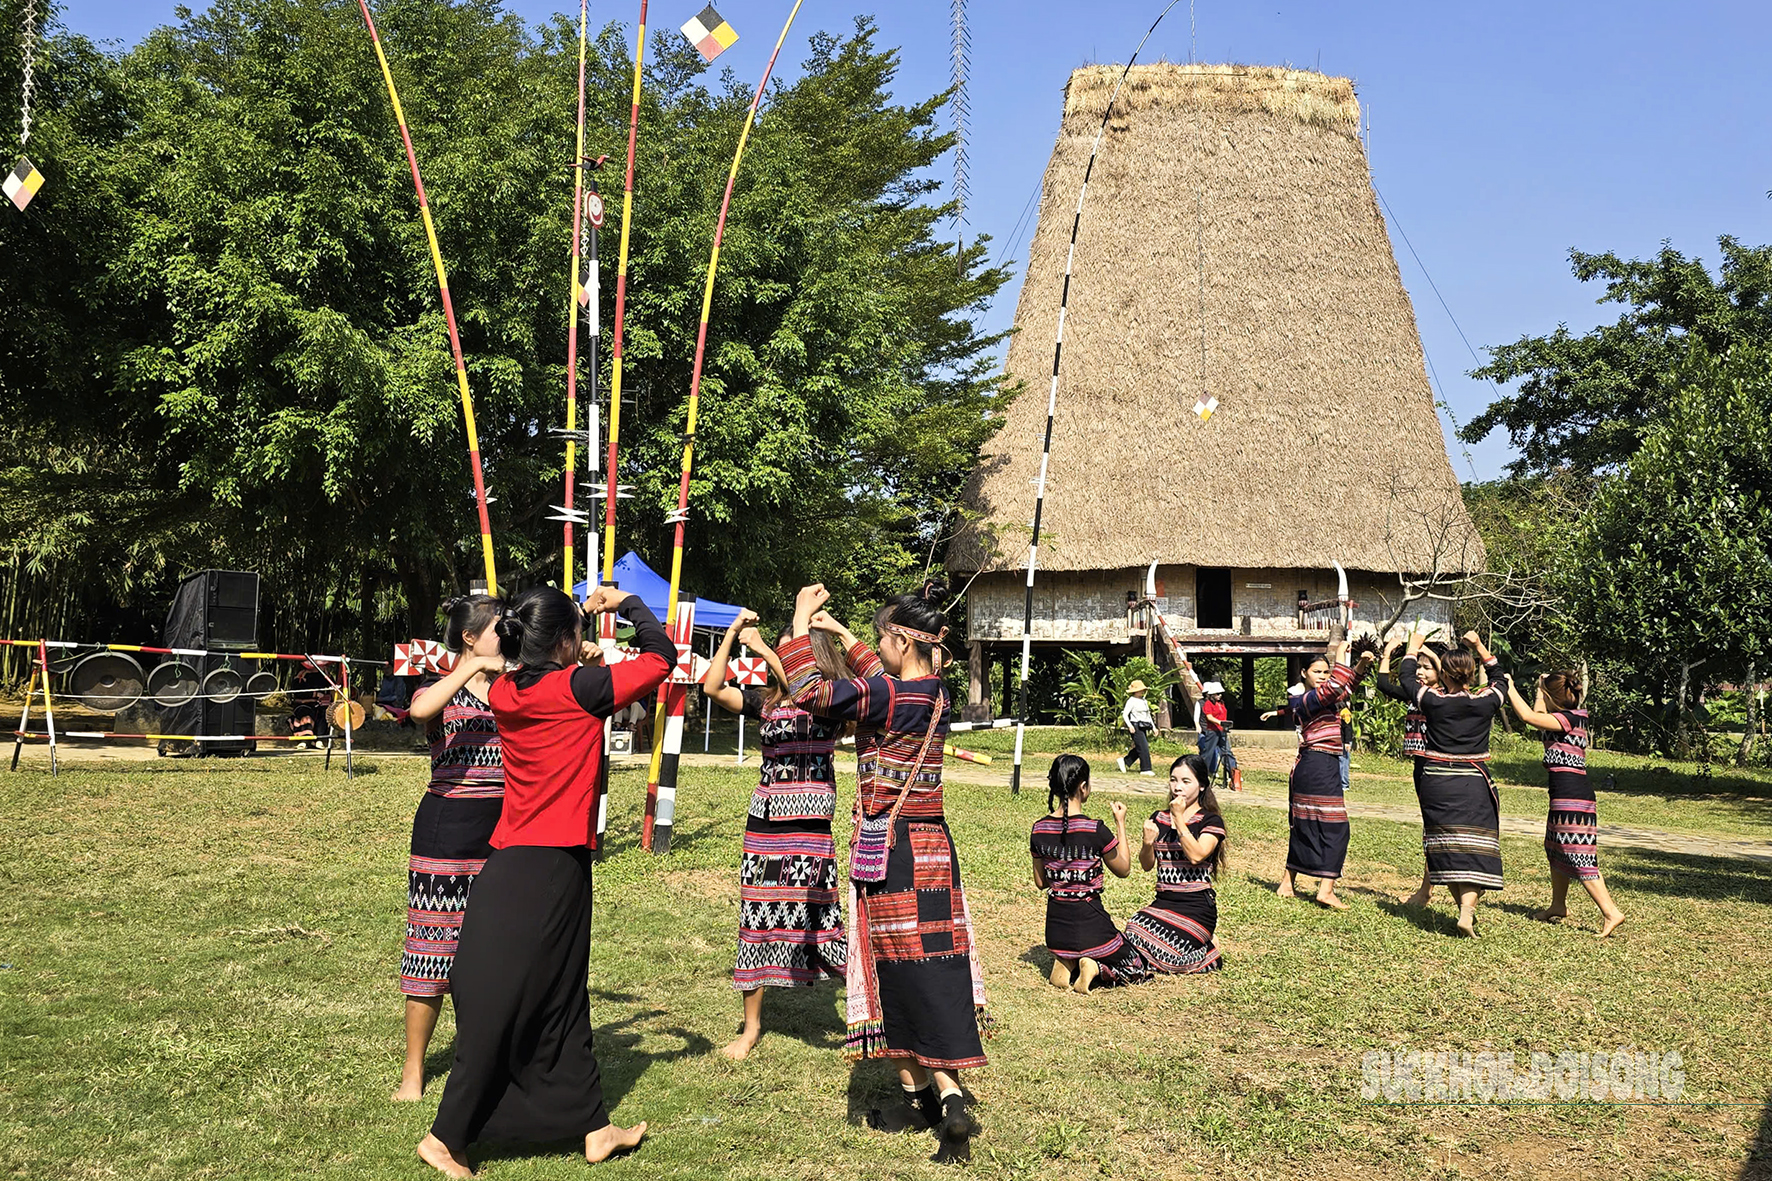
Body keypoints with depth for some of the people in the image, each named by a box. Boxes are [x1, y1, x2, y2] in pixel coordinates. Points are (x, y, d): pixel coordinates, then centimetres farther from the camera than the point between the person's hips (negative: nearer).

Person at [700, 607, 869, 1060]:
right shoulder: (766, 702, 7)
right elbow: (713, 688, -2)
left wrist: (762, 648, -21)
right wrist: (733, 632, -3)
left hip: (810, 833, -4)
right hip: (763, 827, 4)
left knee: (818, 924, -3)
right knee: (757, 923, 8)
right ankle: (751, 1026, 22)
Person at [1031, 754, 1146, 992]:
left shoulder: (1039, 830, -3)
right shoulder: (1095, 831, -19)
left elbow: (1041, 882, 8)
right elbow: (1123, 869, -1)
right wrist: (1120, 823, 5)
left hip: (1055, 925, 5)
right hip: (1089, 922, -5)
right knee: (1136, 969, 18)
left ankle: (1065, 963, 4)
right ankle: (1095, 967, -8)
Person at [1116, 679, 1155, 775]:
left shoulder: (1143, 700, 17)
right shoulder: (1131, 701, -9)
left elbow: (1148, 715, 25)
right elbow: (1124, 714, -13)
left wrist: (1153, 726, 21)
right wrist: (1129, 725, -26)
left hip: (1143, 727, 9)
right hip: (1136, 727, -9)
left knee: (1139, 748, 8)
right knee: (1143, 748, -11)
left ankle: (1124, 760, 22)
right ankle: (1145, 769, -7)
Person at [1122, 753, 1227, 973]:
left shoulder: (1211, 821, -2)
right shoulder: (1159, 818, 13)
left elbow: (1196, 855, -19)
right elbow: (1146, 866, 9)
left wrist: (1179, 819, -16)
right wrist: (1147, 842, -11)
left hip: (1197, 907, -5)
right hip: (1163, 903, 5)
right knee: (1134, 929, -25)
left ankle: (1207, 947, 8)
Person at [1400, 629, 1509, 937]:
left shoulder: (1433, 700, -4)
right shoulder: (1486, 702, -2)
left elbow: (1408, 680, 16)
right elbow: (1500, 679, 21)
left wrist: (1413, 647, 31)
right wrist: (1479, 647, 27)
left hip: (1435, 782, 1)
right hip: (1474, 784, 0)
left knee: (1444, 845, 11)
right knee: (1473, 846, -1)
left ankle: (1465, 907, 21)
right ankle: (1467, 911, -15)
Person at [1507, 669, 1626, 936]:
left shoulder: (1569, 718, -13)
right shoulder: (1568, 718, 13)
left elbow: (1529, 717, -22)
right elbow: (1538, 717, 29)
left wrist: (1509, 688, -11)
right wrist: (1542, 686, 29)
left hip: (1572, 799, -10)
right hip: (1564, 797, 10)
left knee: (1580, 859, -9)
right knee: (1556, 851, 21)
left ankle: (1611, 912, -9)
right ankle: (1558, 906, 34)